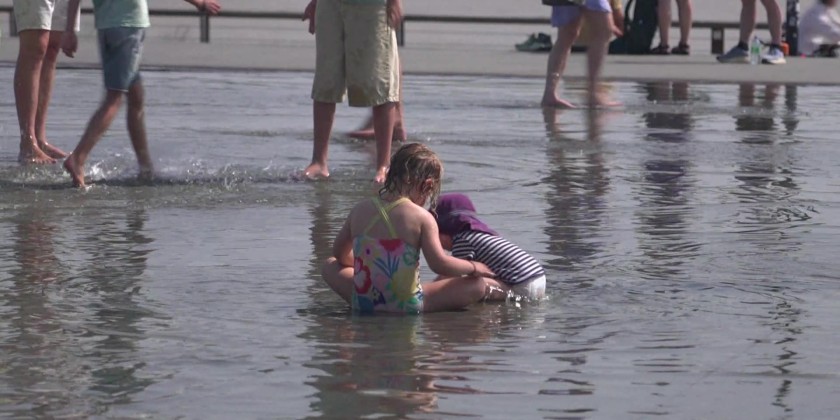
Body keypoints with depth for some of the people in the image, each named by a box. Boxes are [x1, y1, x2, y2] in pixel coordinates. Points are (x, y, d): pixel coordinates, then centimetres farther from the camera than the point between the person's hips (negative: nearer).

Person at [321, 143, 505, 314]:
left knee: (330, 266, 35)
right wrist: (473, 267, 4)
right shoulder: (421, 217, -10)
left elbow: (339, 253, 19)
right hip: (407, 305, -4)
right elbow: (439, 264, -15)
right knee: (478, 284, 1)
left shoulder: (360, 209, 5)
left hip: (362, 303, 5)